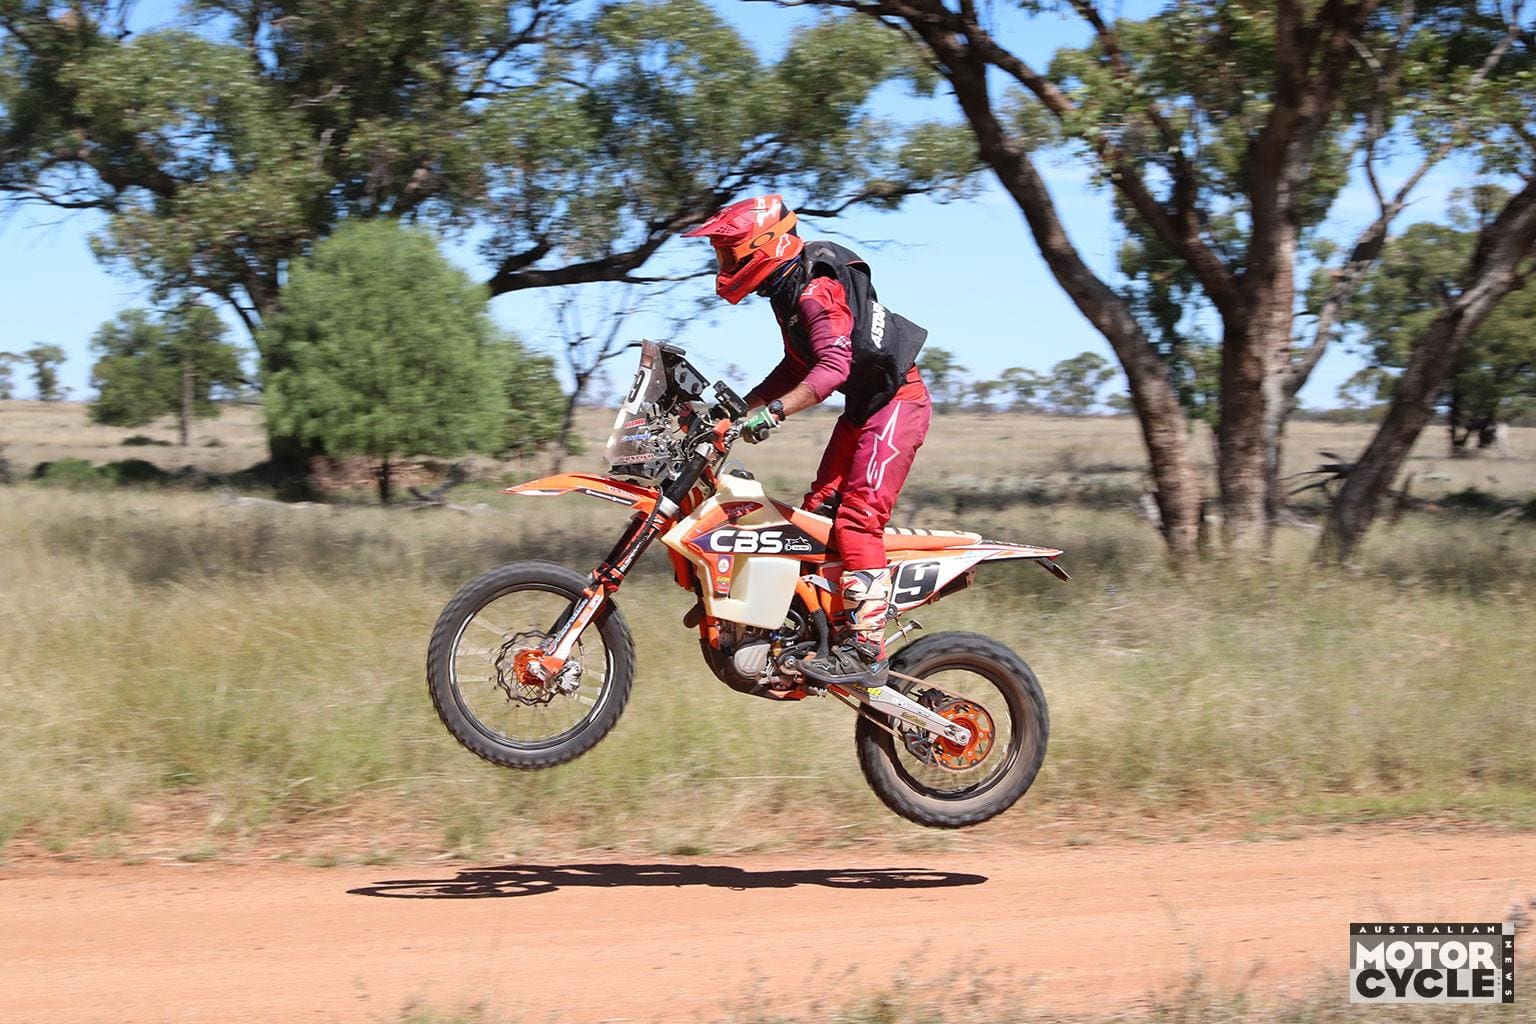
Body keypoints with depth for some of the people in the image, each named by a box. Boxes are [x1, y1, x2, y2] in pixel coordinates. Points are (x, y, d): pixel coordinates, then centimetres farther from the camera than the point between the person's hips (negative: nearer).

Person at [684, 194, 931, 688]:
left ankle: (865, 647, -24)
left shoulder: (817, 290, -20)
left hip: (895, 402, -11)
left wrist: (774, 410, -40)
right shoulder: (790, 289, 12)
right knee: (817, 512, 9)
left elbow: (835, 365, -33)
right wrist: (741, 406, 13)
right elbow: (798, 365, 22)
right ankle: (824, 627, 15)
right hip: (863, 407, 11)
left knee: (858, 518, -20)